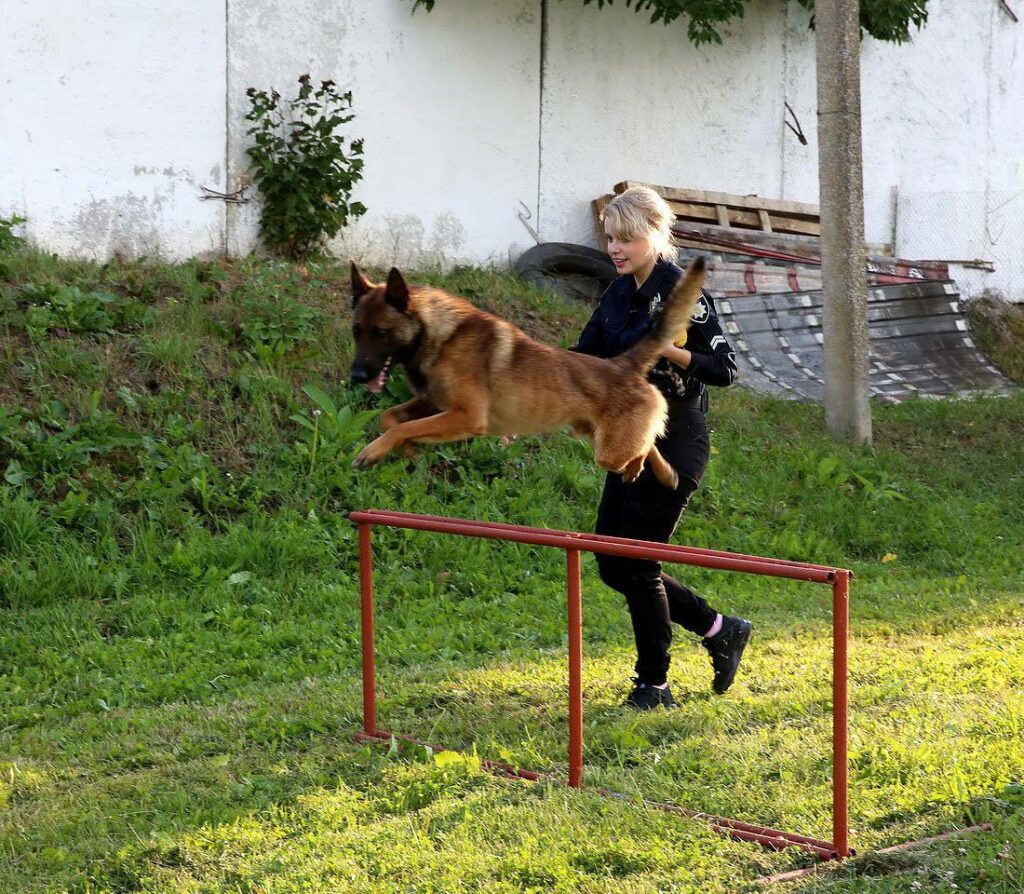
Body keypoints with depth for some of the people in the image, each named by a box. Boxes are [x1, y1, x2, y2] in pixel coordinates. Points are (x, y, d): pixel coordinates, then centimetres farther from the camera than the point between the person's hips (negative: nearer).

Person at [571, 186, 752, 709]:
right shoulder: (620, 293, 10)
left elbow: (725, 368, -15)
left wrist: (668, 349, -29)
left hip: (674, 444, -8)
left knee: (637, 563, -4)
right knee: (611, 564, 9)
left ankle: (653, 685, 11)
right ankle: (721, 631, 24)